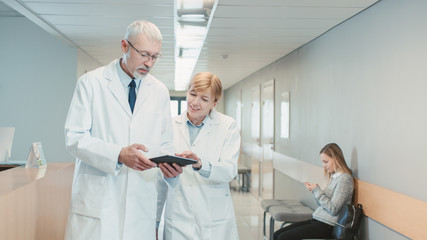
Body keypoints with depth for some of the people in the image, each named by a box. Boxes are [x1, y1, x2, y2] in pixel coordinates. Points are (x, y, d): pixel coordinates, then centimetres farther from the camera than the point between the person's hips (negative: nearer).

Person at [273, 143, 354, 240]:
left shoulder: (344, 178, -13)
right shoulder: (333, 176, 15)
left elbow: (333, 209, -19)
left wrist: (317, 190, -13)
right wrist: (315, 190, 0)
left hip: (327, 226, -9)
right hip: (316, 220, 9)